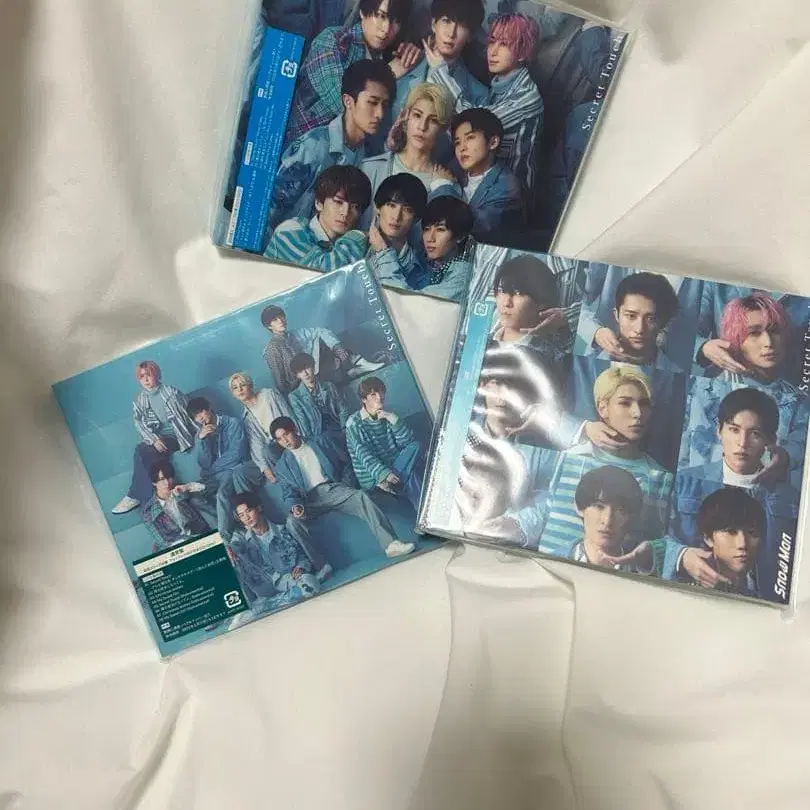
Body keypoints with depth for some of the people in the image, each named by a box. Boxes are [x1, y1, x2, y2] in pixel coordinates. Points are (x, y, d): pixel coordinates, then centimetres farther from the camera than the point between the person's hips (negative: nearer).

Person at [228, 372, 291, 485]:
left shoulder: (269, 395, 0)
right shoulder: (246, 416, 7)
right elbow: (256, 444, -4)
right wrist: (265, 468, -18)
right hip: (273, 447, 2)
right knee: (264, 450, -30)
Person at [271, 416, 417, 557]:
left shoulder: (319, 441, 17)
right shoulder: (282, 465, 15)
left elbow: (341, 464, 19)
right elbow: (288, 493, 6)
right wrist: (295, 505, -14)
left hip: (333, 488, 0)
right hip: (310, 500, 0)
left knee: (360, 497, -29)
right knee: (292, 520, -31)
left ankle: (391, 544, -39)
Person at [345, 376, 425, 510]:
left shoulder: (387, 416, 10)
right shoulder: (354, 423, -7)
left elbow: (409, 441, -3)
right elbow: (364, 455, -18)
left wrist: (393, 419, -16)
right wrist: (384, 475, -33)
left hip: (394, 468, 6)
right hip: (373, 476, -6)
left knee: (415, 447, -21)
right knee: (410, 474, -30)